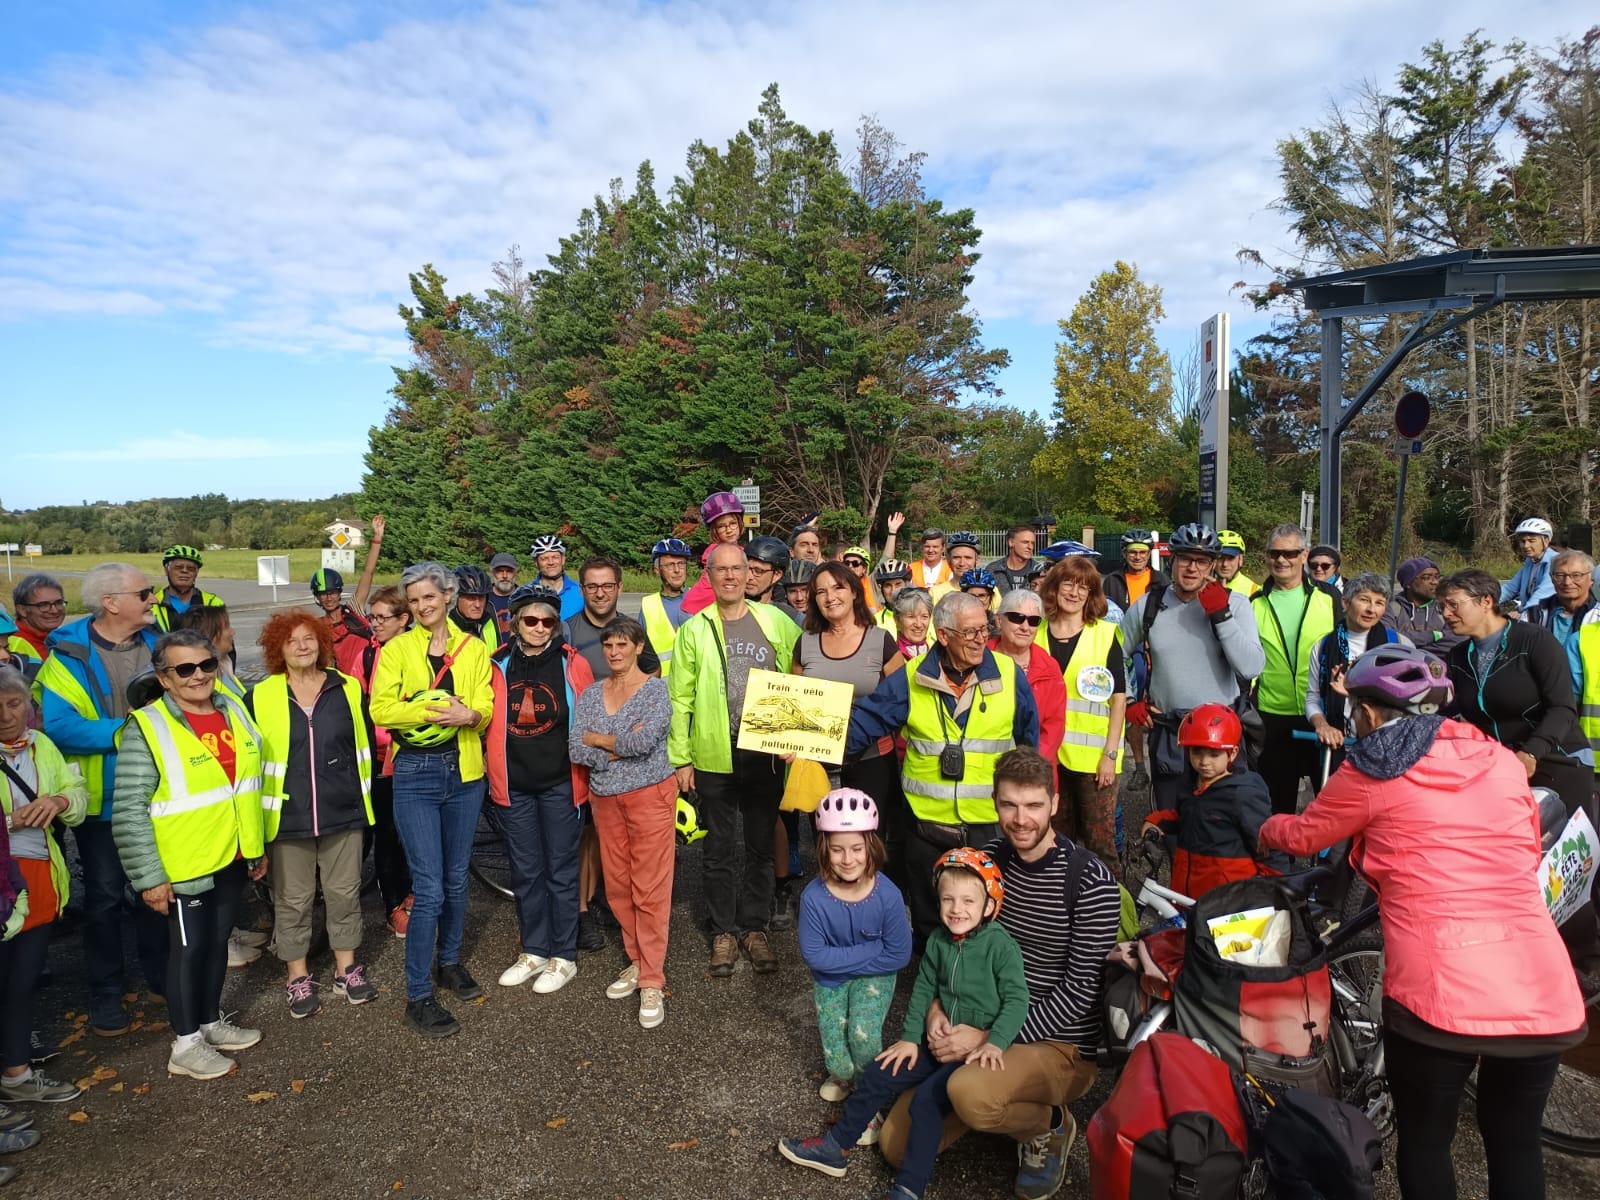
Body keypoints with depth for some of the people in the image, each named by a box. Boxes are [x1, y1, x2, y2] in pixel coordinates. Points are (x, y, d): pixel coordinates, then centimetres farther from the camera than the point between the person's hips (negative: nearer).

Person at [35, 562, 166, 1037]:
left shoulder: (155, 643, 0)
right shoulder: (69, 655, -14)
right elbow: (57, 726, -23)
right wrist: (125, 731, -25)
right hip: (102, 799, -4)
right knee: (104, 895, 10)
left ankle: (160, 971, 35)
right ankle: (106, 992, 25)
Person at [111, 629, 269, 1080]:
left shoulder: (234, 709, 5)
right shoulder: (147, 728, -15)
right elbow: (129, 812, -16)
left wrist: (258, 845, 16)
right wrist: (149, 876, -17)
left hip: (233, 857, 6)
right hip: (184, 864, -6)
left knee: (218, 940, 18)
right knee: (189, 948, 6)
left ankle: (211, 1022, 35)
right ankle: (186, 1044, 21)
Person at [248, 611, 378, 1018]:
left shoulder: (348, 689, 2)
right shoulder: (260, 698, -2)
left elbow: (364, 746, 8)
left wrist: (362, 797, 7)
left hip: (344, 815, 1)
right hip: (287, 818, -1)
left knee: (344, 893, 12)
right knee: (293, 900, 10)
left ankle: (346, 967, 28)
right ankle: (298, 977, 26)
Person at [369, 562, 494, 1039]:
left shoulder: (473, 648, 6)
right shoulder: (396, 649, -1)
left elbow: (485, 708, -1)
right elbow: (381, 709, -11)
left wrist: (468, 715, -23)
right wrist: (436, 710, -23)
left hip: (464, 772, 3)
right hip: (415, 774, -3)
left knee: (456, 878, 16)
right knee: (429, 889, -5)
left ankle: (450, 961, 37)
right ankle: (417, 996, 8)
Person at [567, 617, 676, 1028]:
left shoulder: (656, 690, -4)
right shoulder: (590, 695, 8)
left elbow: (645, 742, -19)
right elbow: (576, 751, -3)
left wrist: (597, 739, -6)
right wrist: (624, 744, -12)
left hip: (650, 795, -5)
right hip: (605, 800, 5)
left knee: (650, 889, -4)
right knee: (618, 887, 10)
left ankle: (652, 982, 3)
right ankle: (638, 962, 27)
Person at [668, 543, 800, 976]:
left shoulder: (776, 622, 2)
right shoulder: (694, 629, -1)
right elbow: (679, 698, -1)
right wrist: (680, 758, -4)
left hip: (765, 755, 1)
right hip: (714, 757, -1)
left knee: (761, 846, 12)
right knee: (719, 850, 10)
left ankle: (755, 927, 26)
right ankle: (724, 932, 24)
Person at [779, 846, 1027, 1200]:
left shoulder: (1000, 945, -17)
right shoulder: (939, 941, -1)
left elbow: (1016, 1000, -18)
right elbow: (923, 989, 8)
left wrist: (995, 1043, -29)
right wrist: (910, 1037, 4)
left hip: (979, 1051, -6)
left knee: (927, 1098, -23)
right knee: (878, 1075, 4)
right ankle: (834, 1148, 18)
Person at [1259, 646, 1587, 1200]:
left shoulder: (1373, 773, -1)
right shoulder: (1503, 761, 11)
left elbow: (1304, 835, 15)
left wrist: (1268, 829, 36)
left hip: (1437, 994, -5)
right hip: (1541, 991, 5)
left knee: (1424, 1143, 17)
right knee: (1516, 1143, 24)